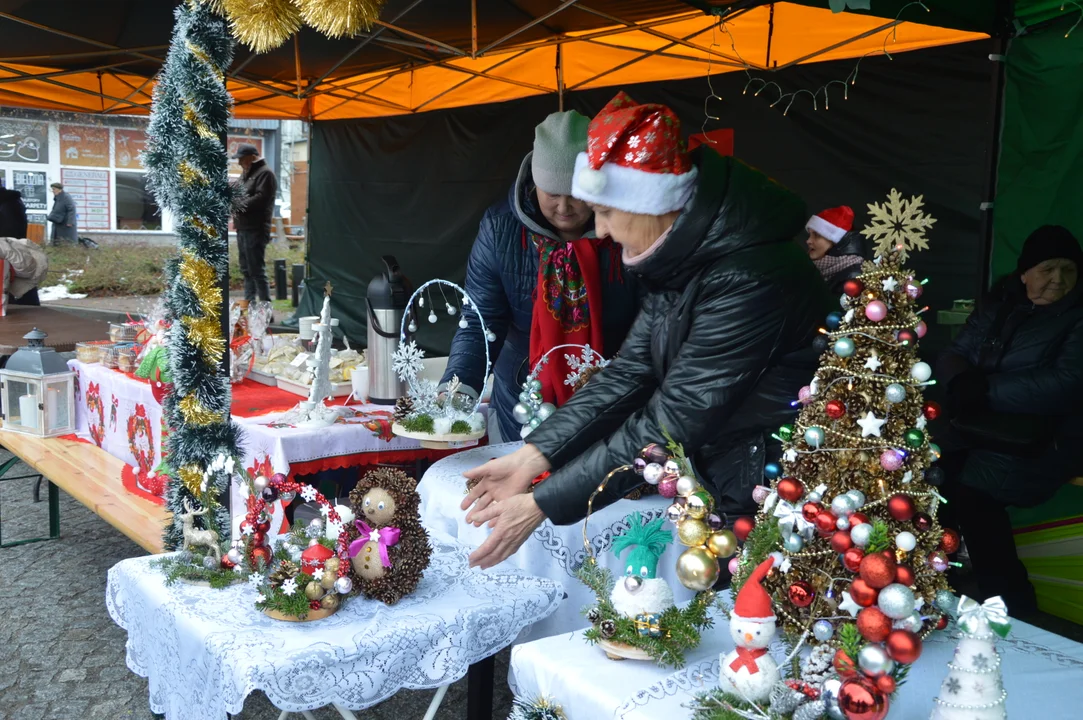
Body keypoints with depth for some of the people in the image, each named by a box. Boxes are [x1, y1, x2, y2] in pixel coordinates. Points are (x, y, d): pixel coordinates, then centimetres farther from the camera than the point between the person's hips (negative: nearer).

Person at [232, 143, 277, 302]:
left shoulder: (265, 173, -9)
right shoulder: (246, 173, 20)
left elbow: (261, 198, -20)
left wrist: (239, 206, -20)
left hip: (255, 229, -10)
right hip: (243, 227, 10)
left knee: (256, 270, -10)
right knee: (246, 269, 15)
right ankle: (249, 303, 23)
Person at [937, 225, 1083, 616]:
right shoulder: (1001, 307, 13)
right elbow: (953, 356, 9)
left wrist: (988, 389, -19)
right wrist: (962, 382, -15)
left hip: (1045, 442, -6)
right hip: (981, 429, 6)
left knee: (969, 489, -26)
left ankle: (1016, 612, -13)